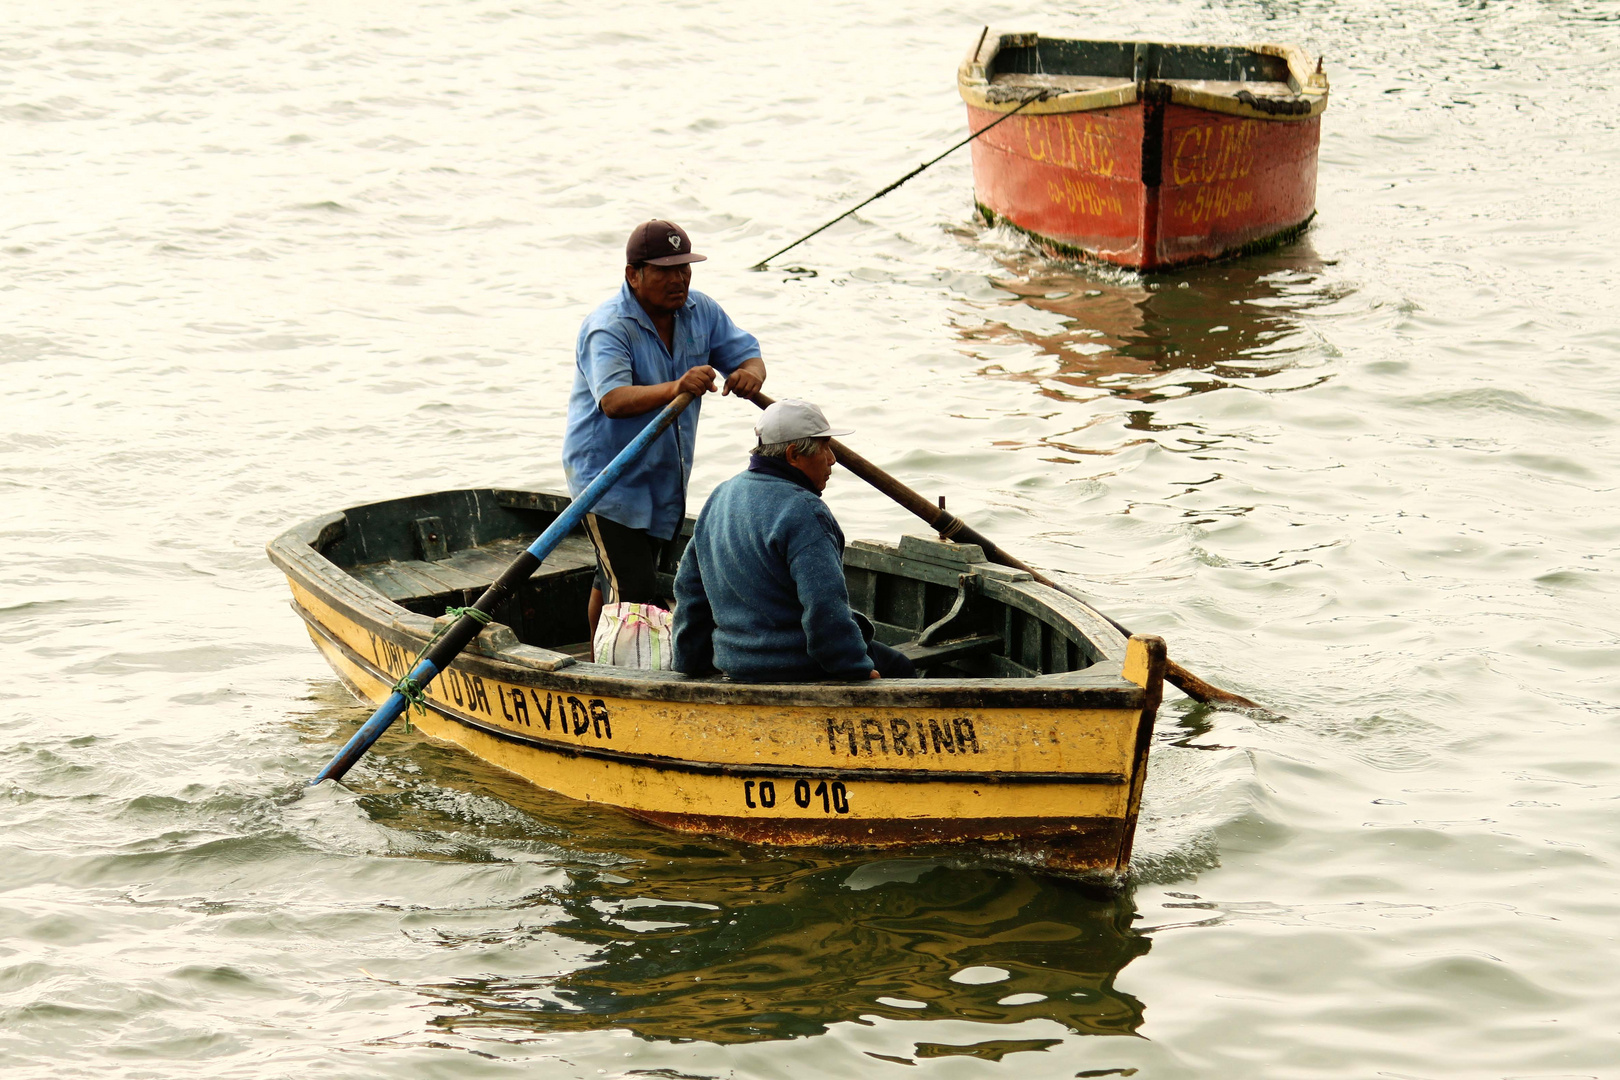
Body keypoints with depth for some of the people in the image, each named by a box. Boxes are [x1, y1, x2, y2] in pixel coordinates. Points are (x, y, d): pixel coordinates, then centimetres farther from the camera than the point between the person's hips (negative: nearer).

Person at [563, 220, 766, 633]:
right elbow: (614, 400, -37)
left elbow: (746, 353, 2)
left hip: (663, 476, 7)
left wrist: (750, 374, -24)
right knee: (633, 593, -15)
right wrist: (674, 388, -55)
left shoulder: (700, 312, 0)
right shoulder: (608, 329, -23)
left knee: (612, 582, 21)